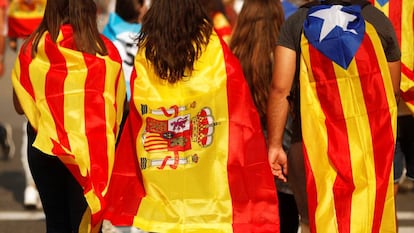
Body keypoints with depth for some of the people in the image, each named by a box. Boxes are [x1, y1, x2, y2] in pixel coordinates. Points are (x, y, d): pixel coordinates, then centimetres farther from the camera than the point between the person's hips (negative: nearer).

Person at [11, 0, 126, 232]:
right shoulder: (106, 50, -7)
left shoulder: (32, 49, -6)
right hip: (93, 149, -1)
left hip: (45, 145, 1)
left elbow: (20, 106, 3)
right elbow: (119, 105, 2)